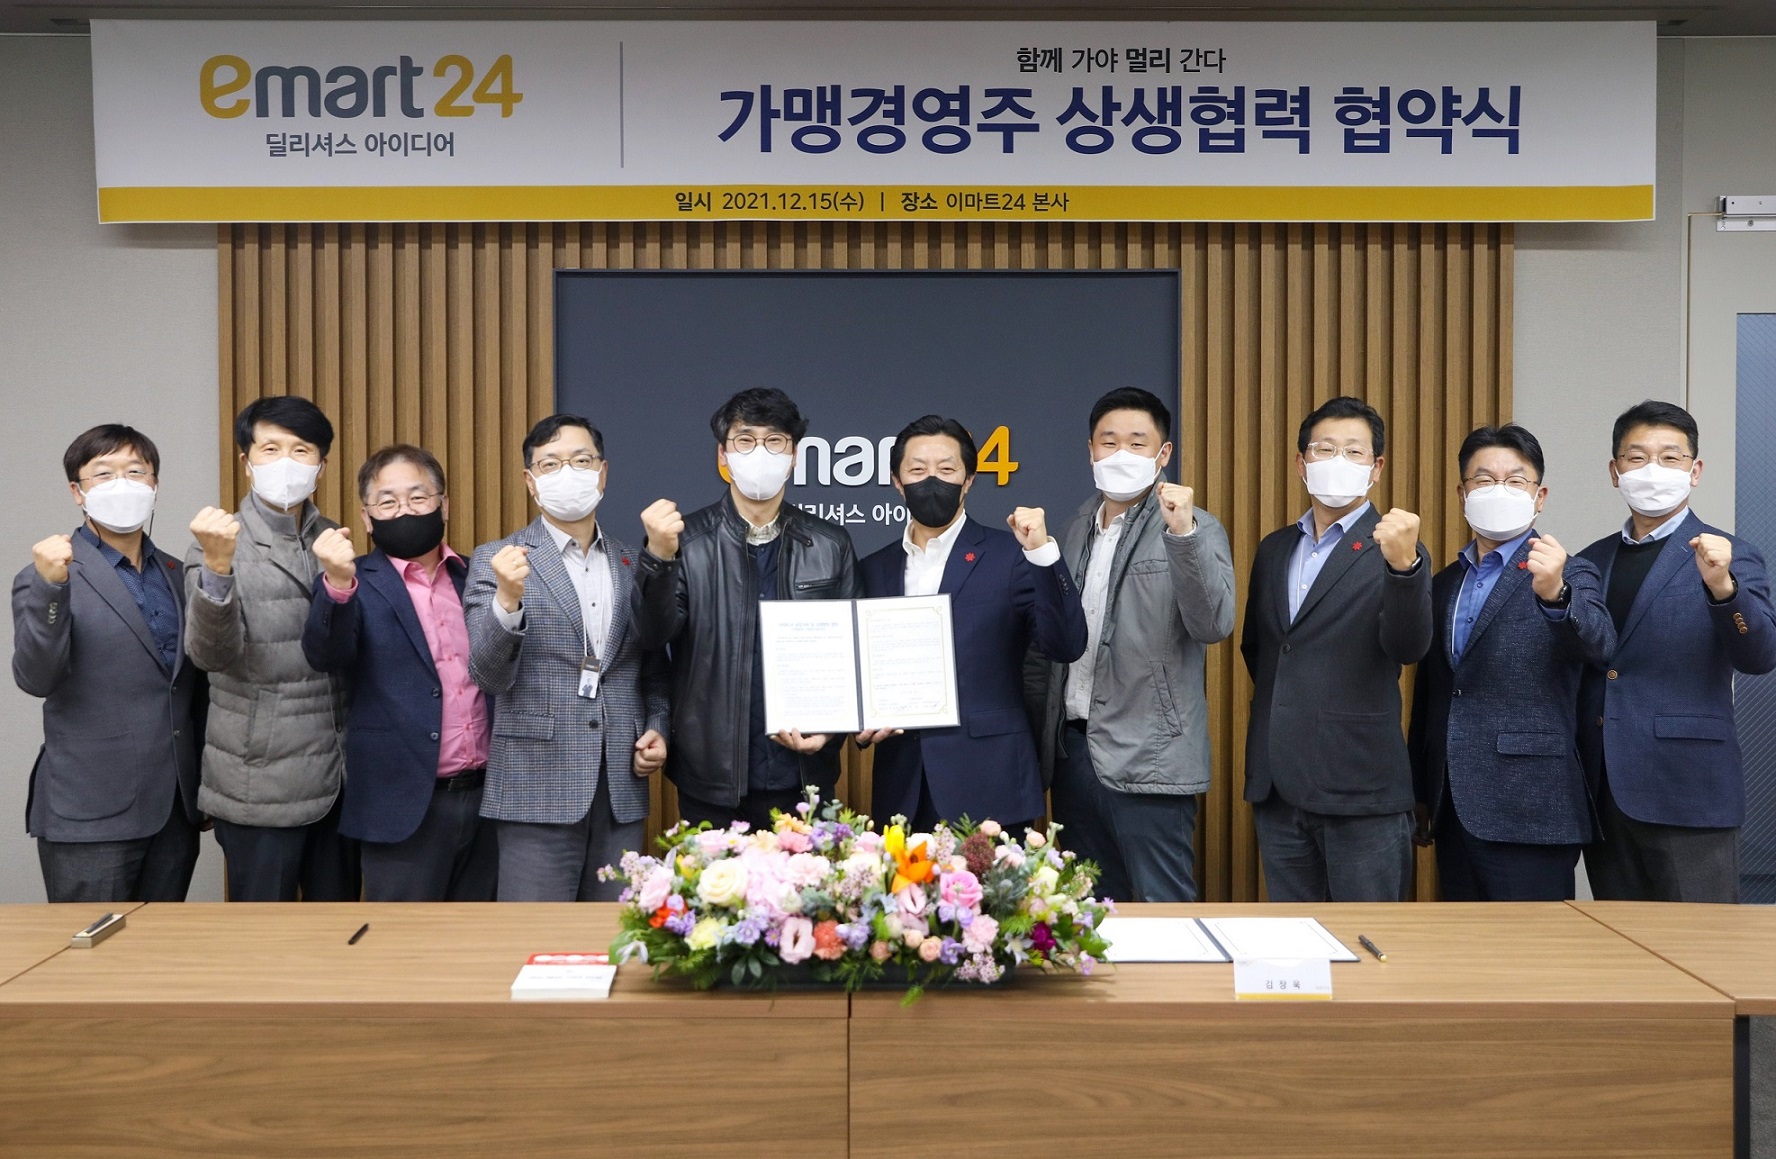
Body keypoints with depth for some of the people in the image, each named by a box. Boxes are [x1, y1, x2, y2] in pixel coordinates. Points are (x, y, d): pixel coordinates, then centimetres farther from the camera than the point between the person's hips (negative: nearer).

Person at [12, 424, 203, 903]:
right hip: (91, 815, -5)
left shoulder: (176, 575, 11)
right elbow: (36, 680, -17)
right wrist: (51, 589, -29)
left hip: (177, 810, 5)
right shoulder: (49, 576, -5)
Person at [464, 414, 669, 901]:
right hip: (537, 789, -3)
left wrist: (656, 729, 3)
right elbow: (489, 676, -9)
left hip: (621, 790, 4)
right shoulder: (497, 561, 1)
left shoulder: (634, 564, 12)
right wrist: (508, 598, -24)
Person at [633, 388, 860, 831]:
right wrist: (659, 557, -26)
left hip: (803, 775, 2)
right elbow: (654, 636, -10)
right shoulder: (687, 540, 0)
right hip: (713, 780, -1)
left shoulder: (830, 544, 5)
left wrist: (830, 729, -5)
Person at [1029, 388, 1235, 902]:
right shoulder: (1078, 529, 14)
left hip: (1147, 761, -6)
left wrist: (1183, 533, -29)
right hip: (1072, 748, 6)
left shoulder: (1196, 530, -5)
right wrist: (1046, 734, 15)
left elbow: (1213, 625, -19)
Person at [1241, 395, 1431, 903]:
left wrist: (1403, 564, -34)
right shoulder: (1275, 549, 13)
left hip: (1361, 789, -5)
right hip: (1278, 786, 6)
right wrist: (1285, 698, 12)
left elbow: (1409, 648, -20)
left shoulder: (1392, 548, -5)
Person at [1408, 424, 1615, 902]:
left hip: (1528, 814, -6)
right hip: (1452, 811, 6)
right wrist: (1420, 798, 16)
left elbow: (1599, 645, -23)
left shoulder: (1569, 576, -2)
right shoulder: (1444, 584, 15)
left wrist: (1555, 593, -43)